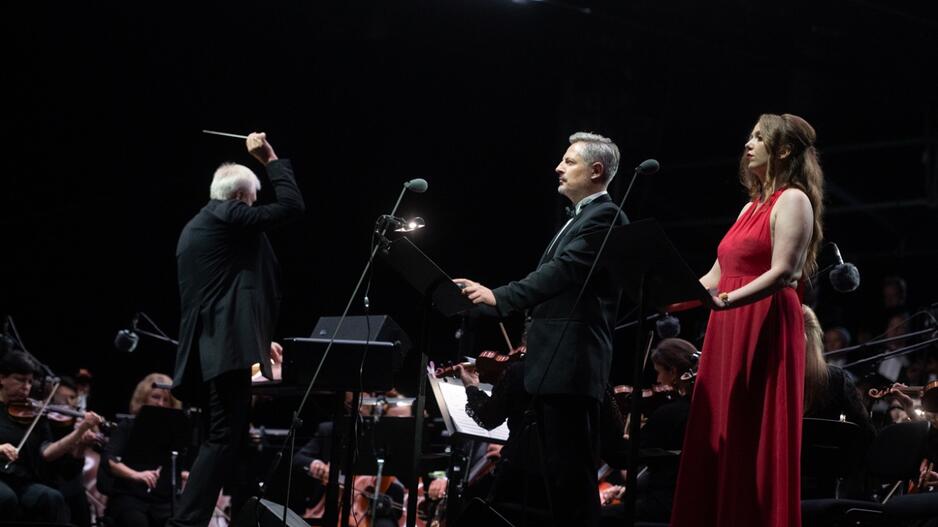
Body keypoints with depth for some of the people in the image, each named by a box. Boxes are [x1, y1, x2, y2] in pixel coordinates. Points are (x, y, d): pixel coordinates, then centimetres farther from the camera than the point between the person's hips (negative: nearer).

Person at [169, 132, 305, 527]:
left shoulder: (195, 226, 23)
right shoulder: (228, 216, -5)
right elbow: (291, 206, -6)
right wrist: (271, 159, 4)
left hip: (205, 346, 10)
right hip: (226, 344, -10)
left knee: (220, 436, 13)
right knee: (224, 437, -12)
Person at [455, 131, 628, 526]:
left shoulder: (604, 217, -9)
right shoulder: (580, 219, 24)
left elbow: (563, 270, -20)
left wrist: (499, 297, -26)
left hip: (571, 365, -11)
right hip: (552, 365, 11)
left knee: (571, 472, -11)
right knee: (559, 471, 11)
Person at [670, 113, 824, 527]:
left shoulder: (792, 201, -4)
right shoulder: (752, 206, 22)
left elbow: (783, 272, -17)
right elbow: (717, 276, 23)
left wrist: (729, 300, -29)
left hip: (765, 332, -9)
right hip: (729, 333, 9)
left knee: (754, 447, -10)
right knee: (719, 447, 3)